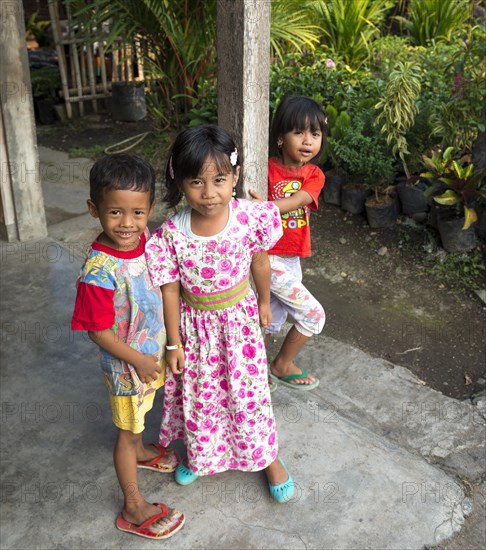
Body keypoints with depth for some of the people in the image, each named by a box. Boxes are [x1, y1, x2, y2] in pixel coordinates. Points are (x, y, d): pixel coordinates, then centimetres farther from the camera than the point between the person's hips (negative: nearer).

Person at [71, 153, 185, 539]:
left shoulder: (144, 239, -12)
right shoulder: (98, 273, -34)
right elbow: (98, 331, -25)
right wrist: (138, 361, -16)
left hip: (153, 351, 7)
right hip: (127, 363, -6)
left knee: (140, 412, 32)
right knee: (127, 431, 13)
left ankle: (140, 451, 61)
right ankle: (134, 509, 33)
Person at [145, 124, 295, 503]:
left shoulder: (251, 217, -22)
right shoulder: (171, 235, -23)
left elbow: (260, 262, -3)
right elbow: (170, 292, -12)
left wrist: (264, 302, 11)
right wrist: (174, 344, -4)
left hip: (240, 318, 0)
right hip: (196, 325, 0)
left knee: (249, 391, 14)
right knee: (198, 394, 19)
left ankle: (268, 457, 41)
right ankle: (200, 453, 49)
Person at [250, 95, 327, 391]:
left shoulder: (314, 175, -2)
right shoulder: (267, 169, -15)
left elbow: (295, 202, -21)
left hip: (292, 259, 6)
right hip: (268, 258, -6)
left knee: (274, 321, 19)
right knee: (314, 315, -3)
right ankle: (282, 366, 19)